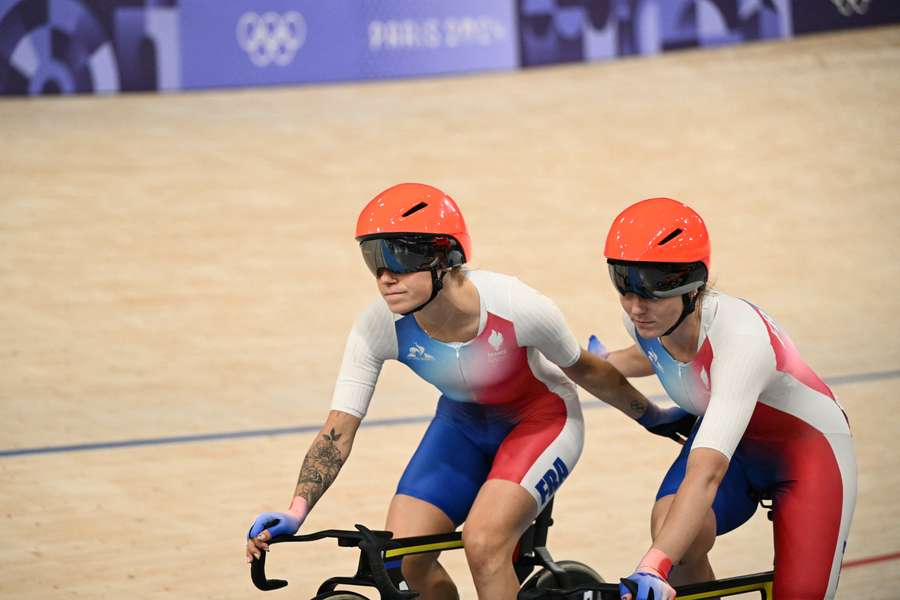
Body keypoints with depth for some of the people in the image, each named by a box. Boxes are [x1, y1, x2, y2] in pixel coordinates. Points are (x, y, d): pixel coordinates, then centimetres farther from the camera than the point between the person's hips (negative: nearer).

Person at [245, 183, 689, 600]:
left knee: (484, 542, -27)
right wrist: (294, 513, -38)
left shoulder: (516, 308, -33)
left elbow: (584, 369, -14)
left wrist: (650, 417, 3)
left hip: (540, 420, -4)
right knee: (401, 558, -11)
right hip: (462, 424, 4)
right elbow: (337, 432, -23)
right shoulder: (378, 328, -26)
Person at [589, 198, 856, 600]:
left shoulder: (740, 336, -40)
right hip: (727, 442, 5)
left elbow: (706, 472, -51)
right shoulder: (644, 320, -19)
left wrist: (653, 567, -61)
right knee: (672, 536, -27)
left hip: (808, 448, -5)